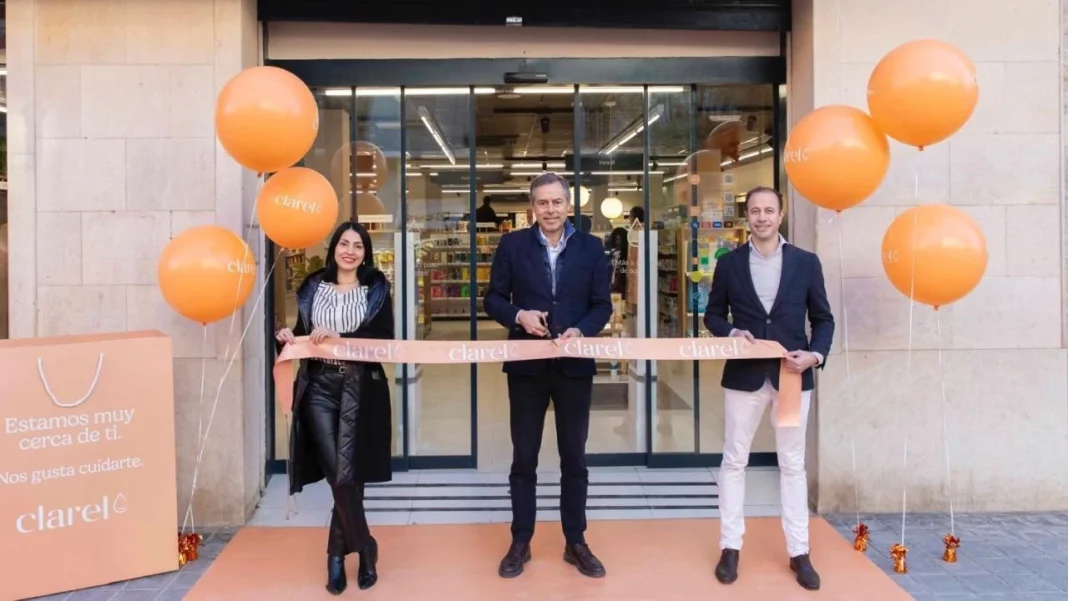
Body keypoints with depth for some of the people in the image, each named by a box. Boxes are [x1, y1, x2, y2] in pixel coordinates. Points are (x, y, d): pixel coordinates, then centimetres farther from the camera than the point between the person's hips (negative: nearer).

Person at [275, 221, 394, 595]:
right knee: (336, 474, -4)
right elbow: (303, 333, 16)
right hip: (319, 386, 2)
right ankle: (365, 549, 14)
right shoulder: (313, 287, 12)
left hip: (360, 388, -1)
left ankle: (337, 553, 17)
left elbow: (384, 338, -6)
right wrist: (290, 338, -7)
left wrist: (339, 337, -18)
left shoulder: (376, 289, 5)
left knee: (347, 474, -3)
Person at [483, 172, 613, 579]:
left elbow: (602, 305, 1)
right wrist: (518, 316, -17)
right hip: (526, 365, 0)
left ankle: (575, 543, 25)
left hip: (574, 364, 1)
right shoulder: (512, 245, 1)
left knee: (574, 457, 11)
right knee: (524, 458, 9)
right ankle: (520, 543, 22)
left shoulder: (592, 248, 2)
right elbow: (493, 298, 2)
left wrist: (580, 330, -18)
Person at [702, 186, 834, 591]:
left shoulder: (806, 263, 2)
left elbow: (823, 318, 5)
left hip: (792, 375, 0)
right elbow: (713, 314, 8)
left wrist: (816, 354, -12)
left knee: (792, 464, 9)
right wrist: (732, 333, -12)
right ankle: (730, 547, 17)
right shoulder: (729, 263, 2)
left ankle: (799, 551, 19)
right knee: (734, 461, 6)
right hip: (744, 375, 0)